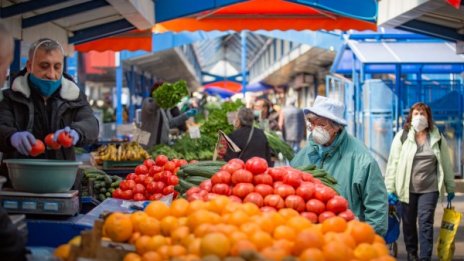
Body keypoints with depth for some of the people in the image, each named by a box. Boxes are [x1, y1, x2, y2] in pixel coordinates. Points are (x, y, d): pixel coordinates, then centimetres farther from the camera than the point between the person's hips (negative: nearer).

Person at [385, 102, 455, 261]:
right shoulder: (402, 136, -1)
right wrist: (390, 188, -6)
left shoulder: (437, 138, 5)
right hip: (407, 188, 0)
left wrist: (450, 188, 12)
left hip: (429, 189, 0)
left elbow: (446, 164, 11)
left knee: (426, 223, -5)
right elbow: (393, 163, -3)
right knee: (409, 223, 11)